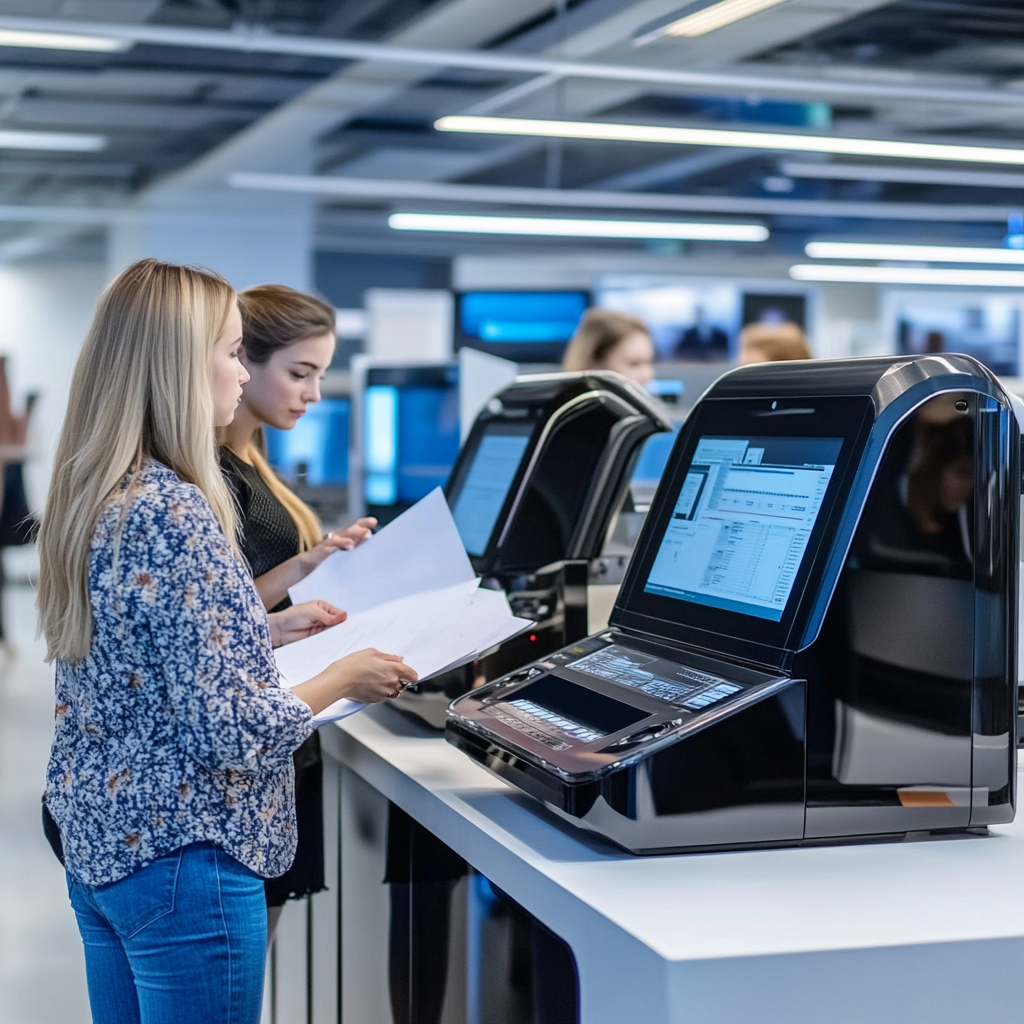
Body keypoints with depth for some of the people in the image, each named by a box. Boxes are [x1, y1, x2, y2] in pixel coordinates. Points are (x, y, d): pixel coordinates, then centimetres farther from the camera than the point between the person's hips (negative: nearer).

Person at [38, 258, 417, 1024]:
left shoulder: (91, 494, 5)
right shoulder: (176, 514, -23)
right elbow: (227, 728, -23)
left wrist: (272, 630, 14)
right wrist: (343, 680, -8)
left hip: (100, 835, 9)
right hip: (180, 857, -9)